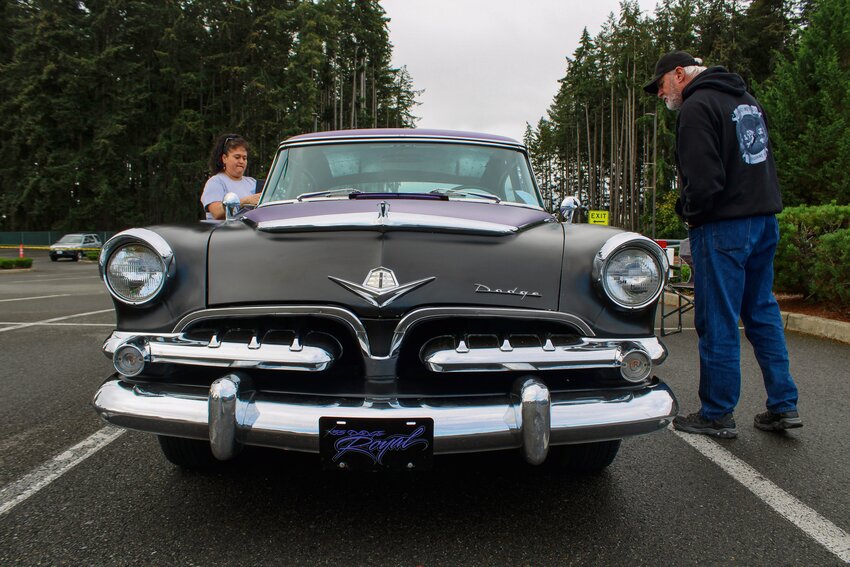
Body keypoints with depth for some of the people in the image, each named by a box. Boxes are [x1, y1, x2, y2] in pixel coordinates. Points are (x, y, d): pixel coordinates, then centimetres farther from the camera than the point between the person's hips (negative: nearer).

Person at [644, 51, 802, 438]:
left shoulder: (697, 107, -11)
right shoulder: (747, 99, 18)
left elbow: (703, 179, -20)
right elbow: (764, 161, 19)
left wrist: (689, 213, -3)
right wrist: (759, 205, 16)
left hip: (724, 226, -9)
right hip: (765, 220, 9)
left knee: (717, 322, -2)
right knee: (762, 312, 14)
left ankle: (717, 415, 7)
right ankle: (783, 406, 17)